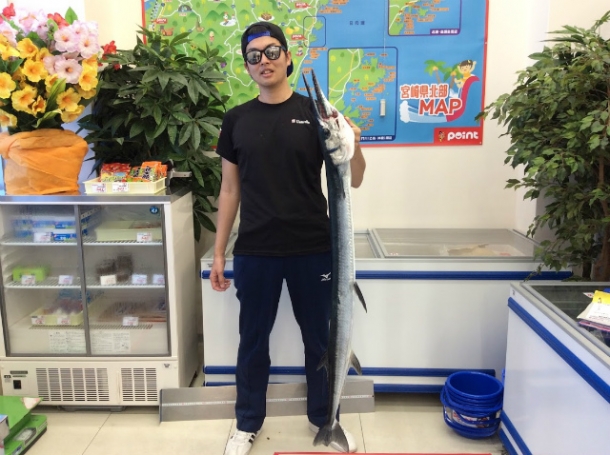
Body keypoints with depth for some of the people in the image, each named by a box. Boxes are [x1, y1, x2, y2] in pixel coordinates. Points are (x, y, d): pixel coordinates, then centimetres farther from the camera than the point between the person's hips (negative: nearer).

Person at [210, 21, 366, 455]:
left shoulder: (316, 113, 0)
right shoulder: (236, 119, 4)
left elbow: (352, 182, -1)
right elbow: (230, 189, 8)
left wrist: (354, 147, -22)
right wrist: (219, 252, 5)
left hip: (313, 250, -1)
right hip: (255, 252, 1)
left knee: (320, 339, 13)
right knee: (253, 341, 13)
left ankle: (325, 420, 35)